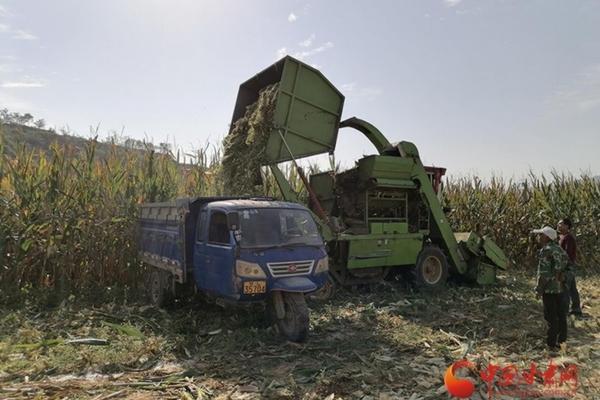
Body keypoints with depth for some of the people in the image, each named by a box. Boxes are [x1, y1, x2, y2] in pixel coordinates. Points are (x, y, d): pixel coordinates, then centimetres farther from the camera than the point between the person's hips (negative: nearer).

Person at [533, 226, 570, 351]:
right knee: (561, 315, 17)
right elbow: (568, 265, 14)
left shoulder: (545, 251, -16)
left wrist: (539, 289, -12)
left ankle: (552, 344, 6)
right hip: (561, 288, 8)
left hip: (550, 289, -8)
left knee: (551, 317, 0)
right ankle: (562, 340, 28)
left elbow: (544, 272, -19)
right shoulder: (559, 249, 9)